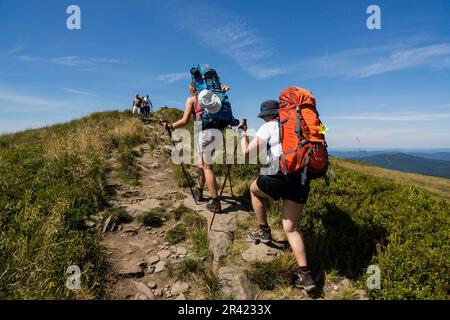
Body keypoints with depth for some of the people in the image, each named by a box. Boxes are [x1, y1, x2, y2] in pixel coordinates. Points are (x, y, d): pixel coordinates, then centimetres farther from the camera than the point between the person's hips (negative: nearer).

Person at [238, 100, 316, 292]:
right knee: (291, 229, 14)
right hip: (302, 182, 6)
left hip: (278, 178, -6)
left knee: (254, 189, 29)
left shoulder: (269, 127, 4)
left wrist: (242, 133, 17)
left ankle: (264, 231, 32)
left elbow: (247, 152, 0)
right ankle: (305, 275, 6)